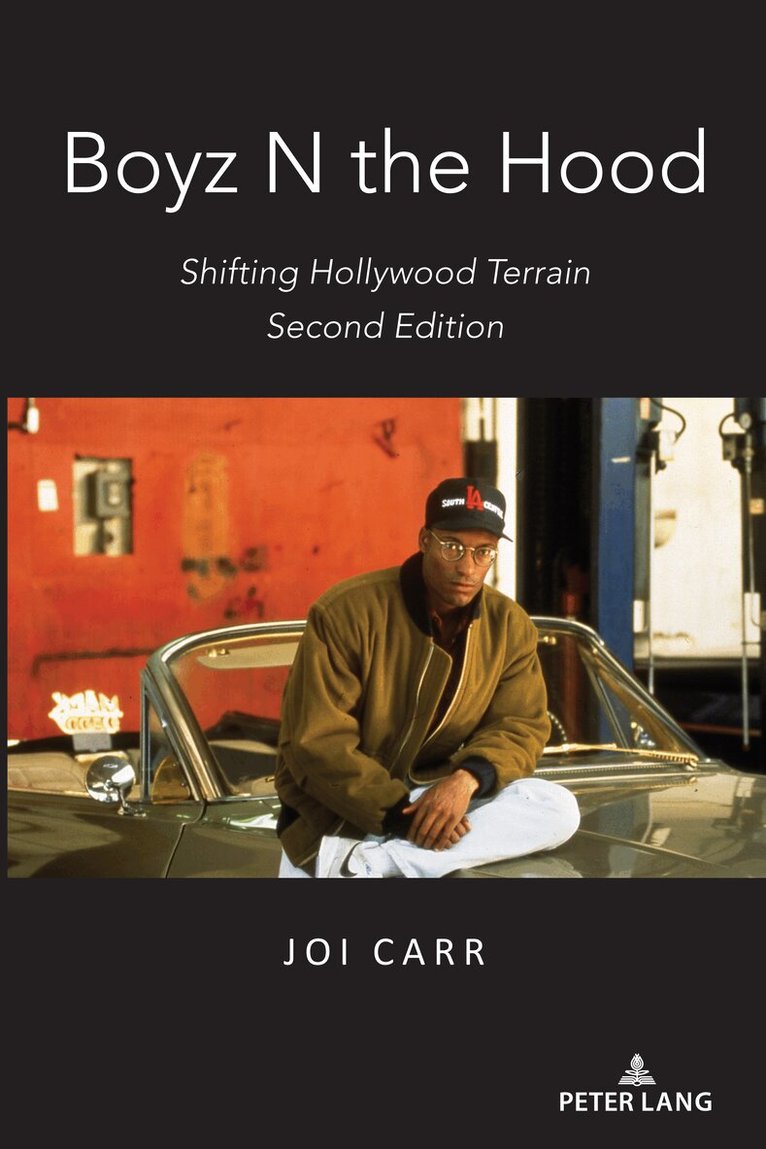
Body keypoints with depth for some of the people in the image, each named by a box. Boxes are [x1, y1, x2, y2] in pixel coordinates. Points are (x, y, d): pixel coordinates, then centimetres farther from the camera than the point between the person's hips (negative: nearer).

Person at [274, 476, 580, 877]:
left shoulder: (511, 626, -2)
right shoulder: (345, 612, -17)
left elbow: (522, 725, -3)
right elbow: (317, 744, -19)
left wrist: (467, 779, -26)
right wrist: (400, 813, -28)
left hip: (438, 797, 5)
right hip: (336, 810, -5)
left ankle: (366, 860, -29)